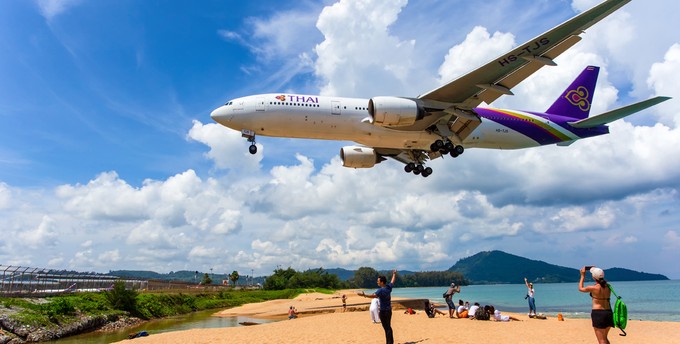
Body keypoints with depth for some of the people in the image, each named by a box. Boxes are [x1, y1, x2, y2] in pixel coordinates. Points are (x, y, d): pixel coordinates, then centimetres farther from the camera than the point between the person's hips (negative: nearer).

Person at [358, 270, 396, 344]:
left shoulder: (381, 290, -21)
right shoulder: (389, 287, 2)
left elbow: (373, 295, -37)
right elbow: (393, 281, 23)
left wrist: (364, 295, -46)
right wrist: (394, 274, 40)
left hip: (383, 311, -8)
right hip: (389, 310, 8)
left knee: (386, 328, -3)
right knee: (389, 327, 19)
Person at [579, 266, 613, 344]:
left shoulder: (593, 288, -13)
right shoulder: (608, 286, 3)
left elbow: (580, 288, 5)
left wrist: (583, 275, 12)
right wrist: (596, 271, 27)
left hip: (598, 313, -7)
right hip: (609, 313, 7)